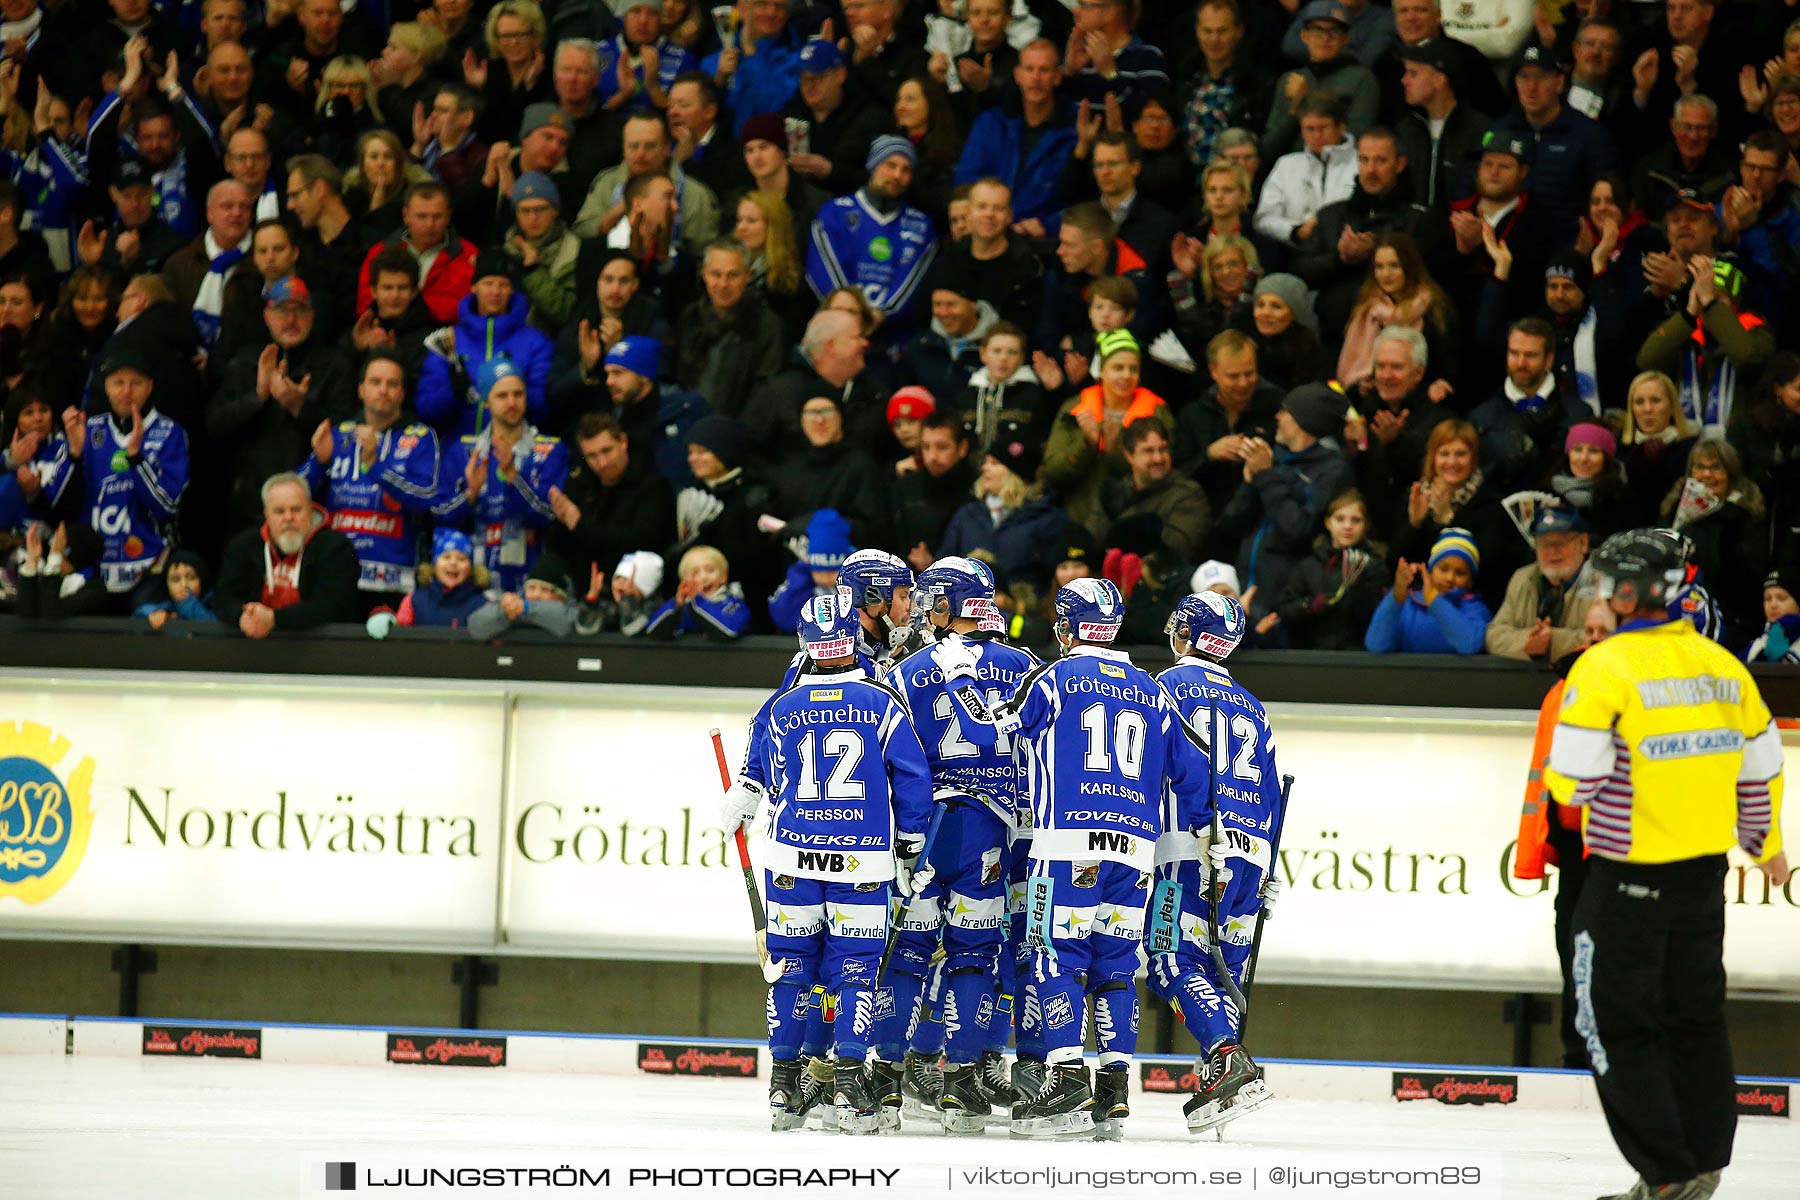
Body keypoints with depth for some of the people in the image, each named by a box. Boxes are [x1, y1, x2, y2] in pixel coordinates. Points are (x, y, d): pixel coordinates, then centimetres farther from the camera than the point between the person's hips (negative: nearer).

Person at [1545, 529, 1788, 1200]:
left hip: (1631, 878, -7)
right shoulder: (1721, 664, 5)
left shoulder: (1606, 666, -15)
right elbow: (1759, 766, 12)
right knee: (1696, 1014, 16)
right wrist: (1765, 843, 29)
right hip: (1705, 871, 7)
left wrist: (1556, 772, 6)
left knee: (1618, 1021, 1)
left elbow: (1575, 780, -18)